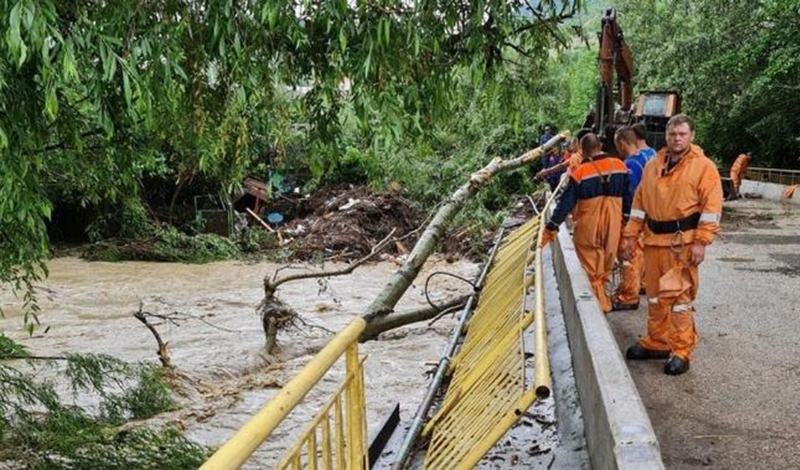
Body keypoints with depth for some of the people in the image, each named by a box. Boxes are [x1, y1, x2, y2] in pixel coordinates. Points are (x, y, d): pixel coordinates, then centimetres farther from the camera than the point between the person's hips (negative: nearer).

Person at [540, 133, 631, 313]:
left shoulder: (580, 173, -11)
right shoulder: (620, 166, -1)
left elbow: (566, 202, -9)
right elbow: (628, 197, 7)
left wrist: (551, 227, -4)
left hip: (588, 226, -3)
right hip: (613, 225, 4)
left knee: (591, 269, 8)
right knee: (605, 267, 16)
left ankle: (600, 305, 10)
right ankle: (601, 300, 28)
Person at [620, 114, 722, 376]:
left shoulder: (703, 167, -5)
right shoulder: (653, 166, 12)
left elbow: (712, 206, -9)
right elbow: (640, 202, 16)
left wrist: (701, 242, -15)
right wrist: (630, 235, 11)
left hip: (682, 243, -6)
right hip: (654, 239, 6)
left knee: (679, 295, -6)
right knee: (655, 295, 14)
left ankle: (682, 351, 3)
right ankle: (657, 342, 27)